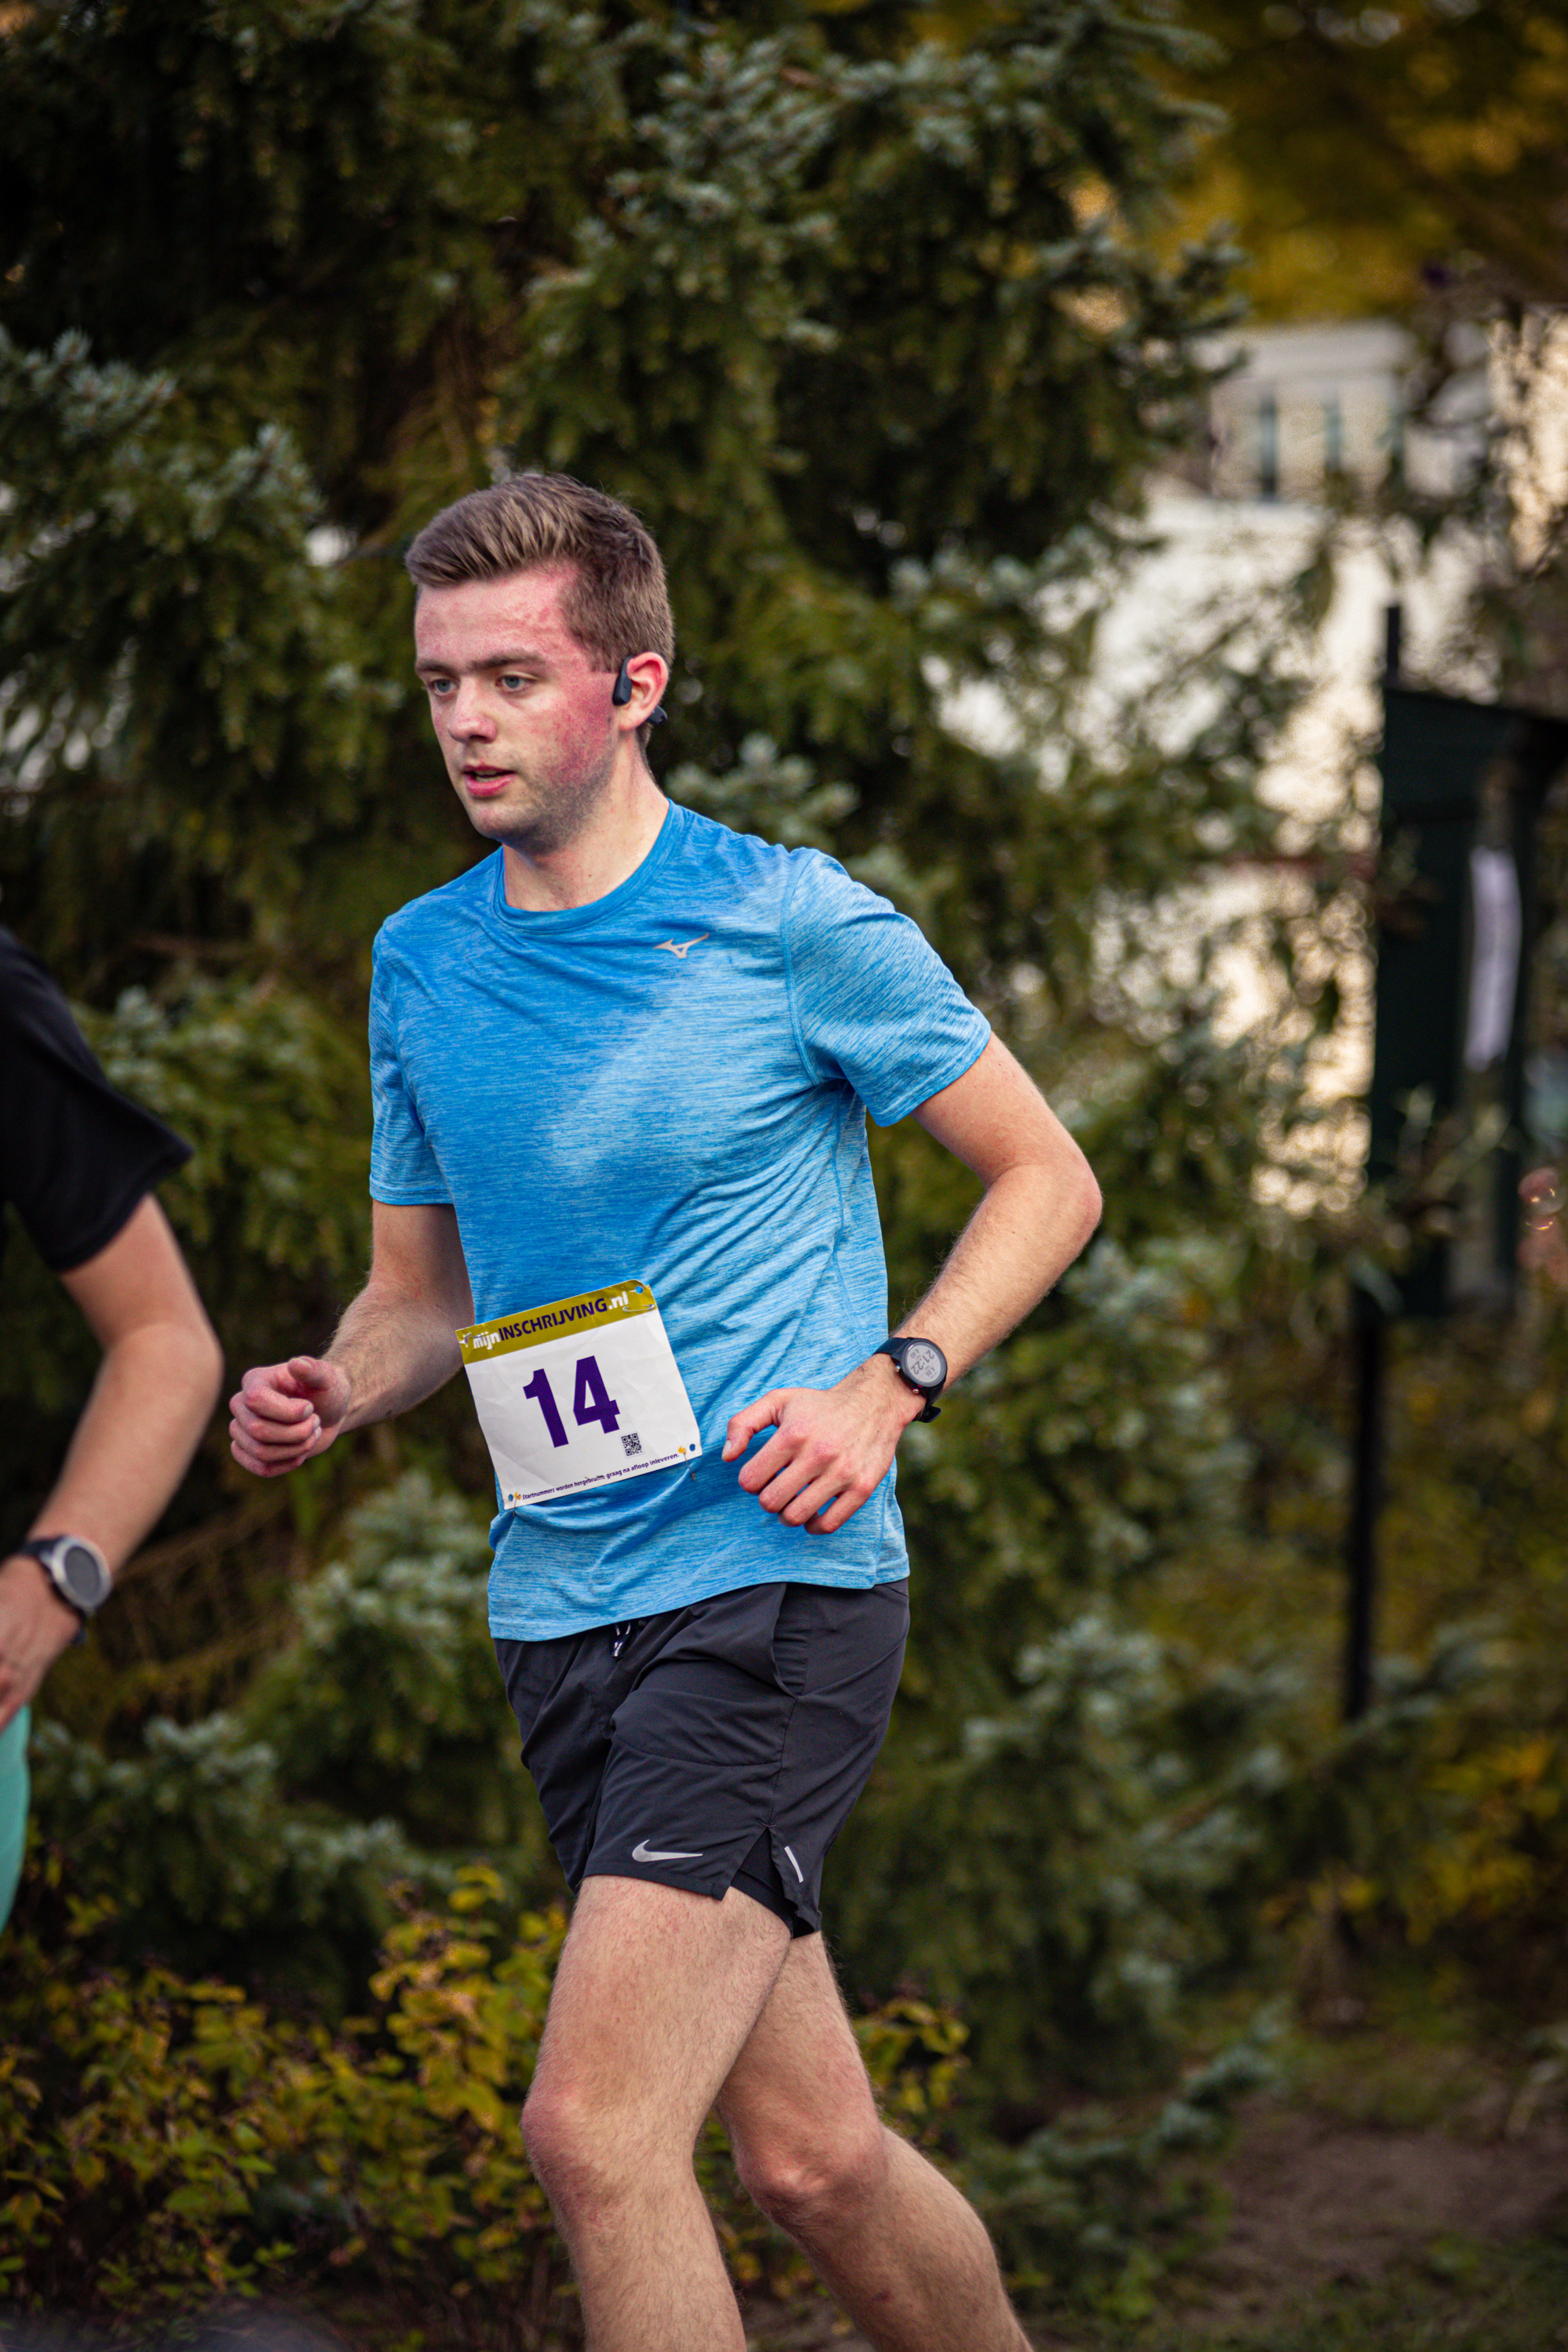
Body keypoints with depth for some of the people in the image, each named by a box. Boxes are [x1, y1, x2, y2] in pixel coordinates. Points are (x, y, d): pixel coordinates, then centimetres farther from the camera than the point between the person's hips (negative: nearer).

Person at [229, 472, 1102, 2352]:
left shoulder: (793, 924, -6)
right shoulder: (420, 964, 10)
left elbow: (1047, 1178, 2)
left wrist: (887, 1386, -12)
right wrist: (329, 1392, -2)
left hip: (777, 1581, -6)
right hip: (559, 1614, 6)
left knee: (593, 2125, -18)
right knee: (807, 2152, 9)